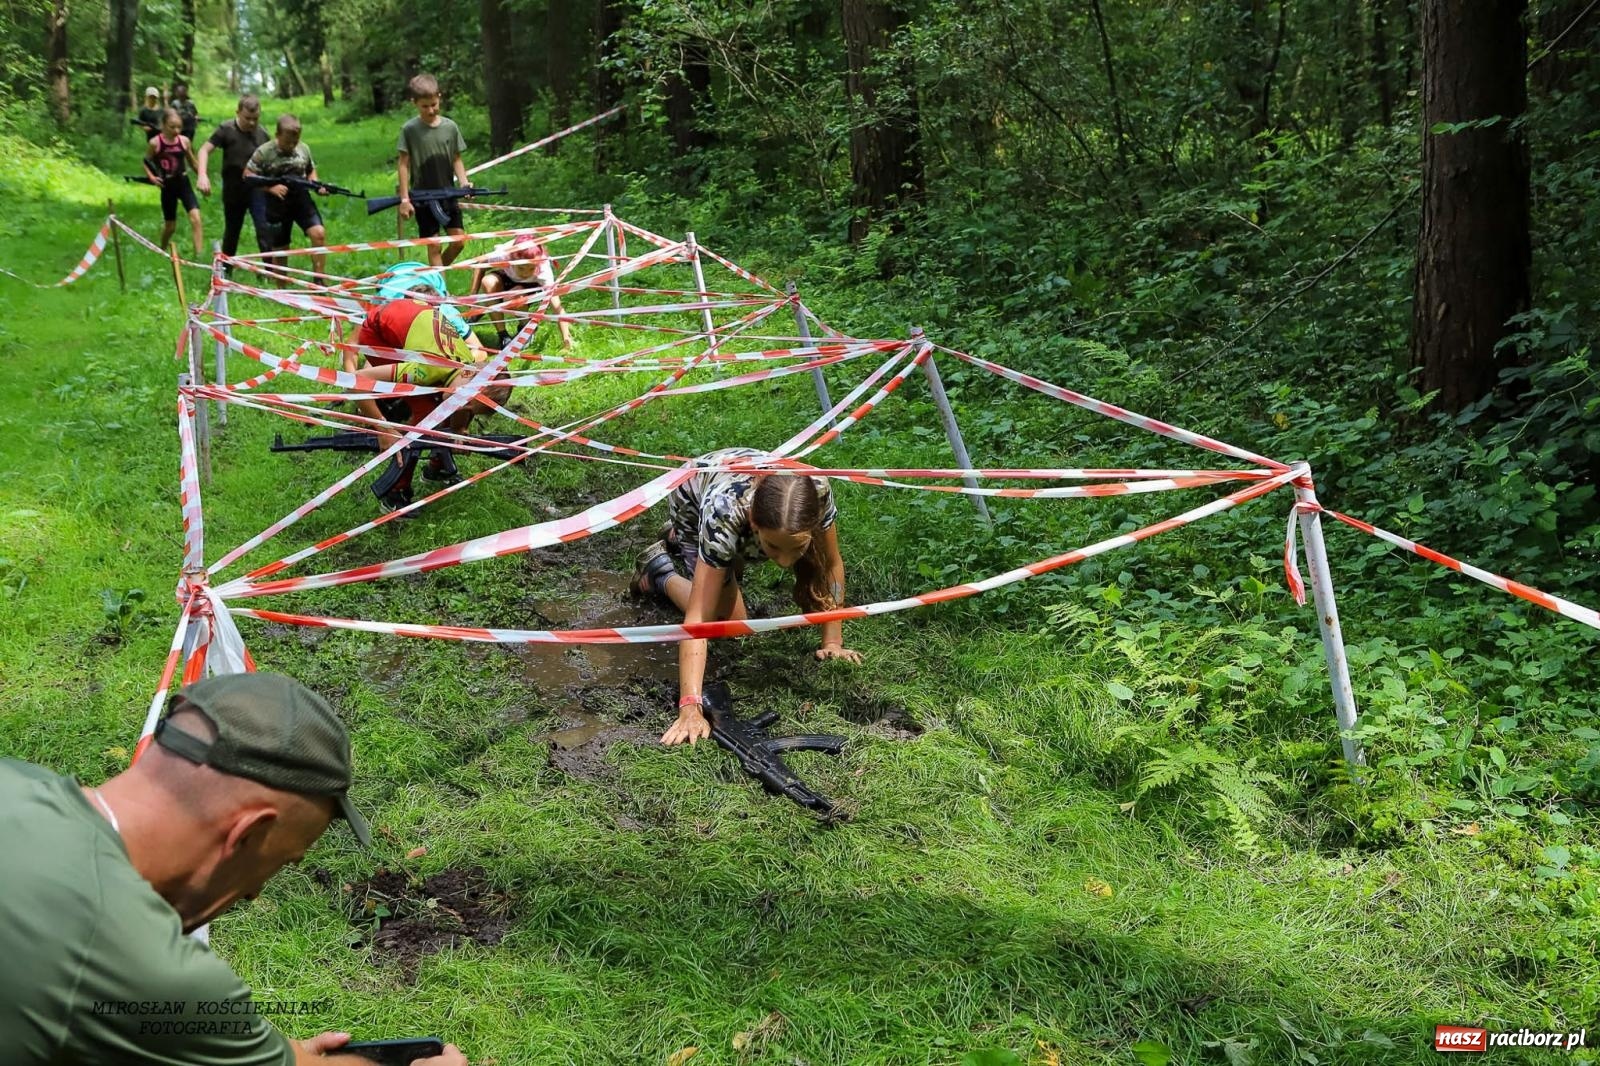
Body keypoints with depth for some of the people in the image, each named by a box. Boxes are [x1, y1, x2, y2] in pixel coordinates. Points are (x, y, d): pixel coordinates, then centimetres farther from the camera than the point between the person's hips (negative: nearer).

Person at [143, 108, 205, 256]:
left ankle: (200, 253, -23)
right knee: (170, 225, 9)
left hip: (184, 184, 1)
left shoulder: (184, 141, -3)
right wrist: (152, 177, -9)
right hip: (168, 186, -1)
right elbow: (146, 162, 6)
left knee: (196, 217, -21)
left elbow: (193, 162, 10)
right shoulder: (155, 143, -8)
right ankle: (161, 250, 37)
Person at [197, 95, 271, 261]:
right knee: (231, 232, 14)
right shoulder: (226, 130, -10)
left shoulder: (262, 133, -1)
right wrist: (203, 175, -30)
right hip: (233, 191, 0)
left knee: (265, 232, -13)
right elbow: (205, 150, -15)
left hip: (257, 190, 0)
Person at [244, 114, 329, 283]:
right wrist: (271, 188, -18)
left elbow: (311, 170, 17)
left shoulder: (303, 149, 2)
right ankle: (281, 289, 22)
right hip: (277, 205, -2)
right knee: (279, 249, 7)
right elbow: (247, 175, -6)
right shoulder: (264, 152, -9)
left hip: (302, 199, 2)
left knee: (319, 234, -19)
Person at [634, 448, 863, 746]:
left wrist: (833, 642, -25)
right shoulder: (724, 514, -48)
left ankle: (680, 539, 47)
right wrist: (690, 708, -55)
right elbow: (697, 617, -48)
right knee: (730, 618, -8)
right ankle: (660, 571, 14)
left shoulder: (816, 492, -42)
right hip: (693, 500, -4)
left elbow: (831, 565, -22)